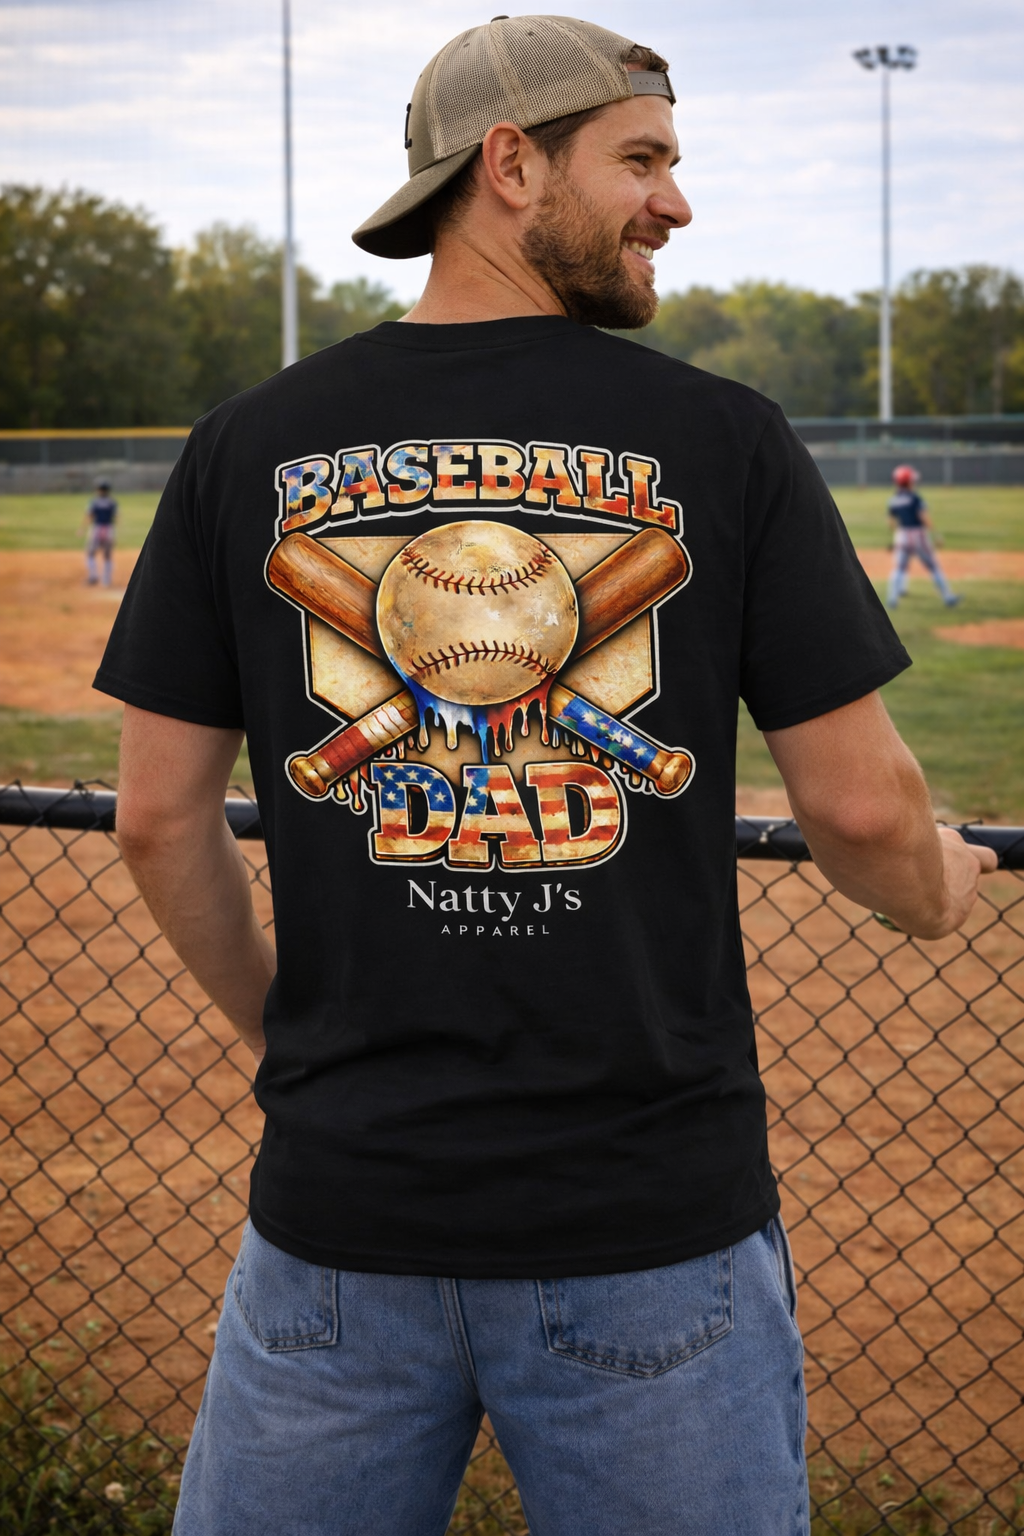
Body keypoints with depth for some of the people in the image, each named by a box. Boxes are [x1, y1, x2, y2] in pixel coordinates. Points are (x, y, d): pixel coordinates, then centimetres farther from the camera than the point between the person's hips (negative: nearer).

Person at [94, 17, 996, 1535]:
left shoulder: (249, 446, 1)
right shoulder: (726, 441, -5)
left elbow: (159, 817, 4)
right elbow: (858, 806, -4)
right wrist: (940, 891, 18)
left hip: (342, 1199, 2)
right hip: (655, 1216, -1)